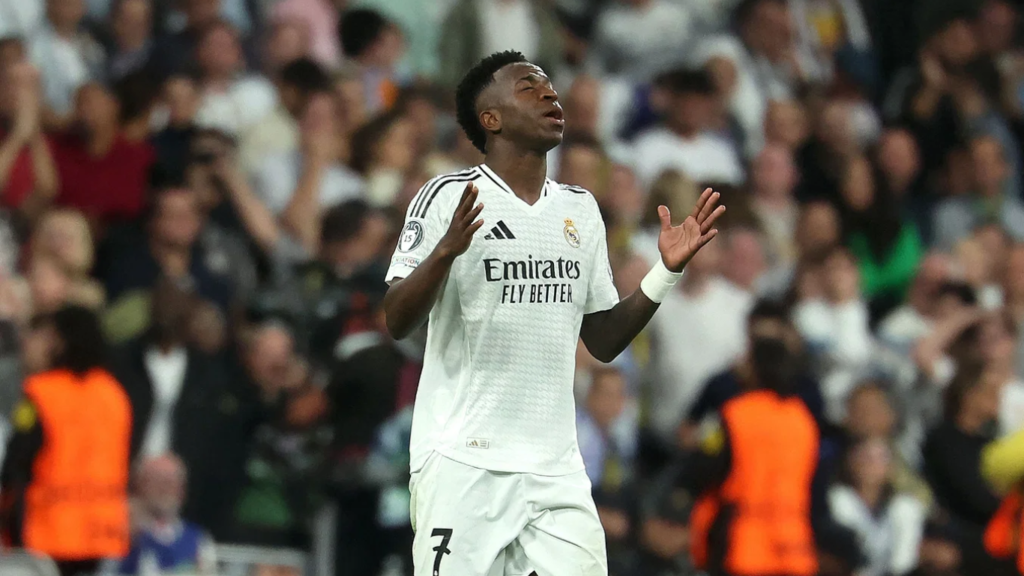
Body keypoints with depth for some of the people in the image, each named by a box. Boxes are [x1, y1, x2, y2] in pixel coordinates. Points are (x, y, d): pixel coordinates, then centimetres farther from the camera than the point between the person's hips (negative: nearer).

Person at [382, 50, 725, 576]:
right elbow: (397, 323, -10)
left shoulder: (580, 209, 15)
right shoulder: (449, 197, -3)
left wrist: (667, 271, 7)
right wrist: (446, 250, -27)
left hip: (555, 469, 5)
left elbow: (603, 342, 19)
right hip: (463, 466, -5)